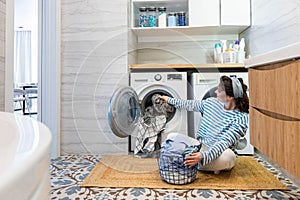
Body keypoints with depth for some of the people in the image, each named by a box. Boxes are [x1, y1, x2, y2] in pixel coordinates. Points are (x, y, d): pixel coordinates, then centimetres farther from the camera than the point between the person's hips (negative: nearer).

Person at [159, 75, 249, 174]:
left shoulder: (241, 118, -16)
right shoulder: (211, 102, 0)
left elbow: (224, 142, -26)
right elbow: (190, 105, 17)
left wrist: (203, 156, -42)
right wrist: (170, 100, 24)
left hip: (217, 153, -5)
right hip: (199, 145, 5)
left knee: (229, 156, -40)